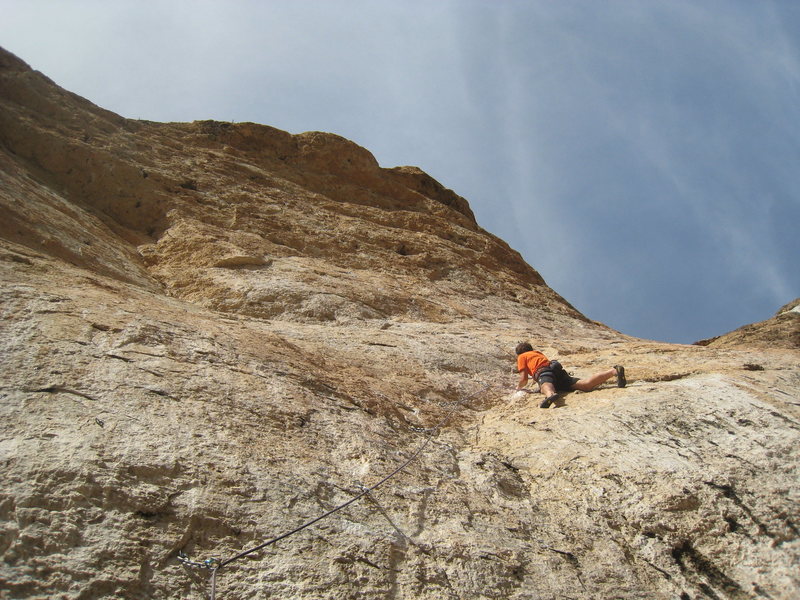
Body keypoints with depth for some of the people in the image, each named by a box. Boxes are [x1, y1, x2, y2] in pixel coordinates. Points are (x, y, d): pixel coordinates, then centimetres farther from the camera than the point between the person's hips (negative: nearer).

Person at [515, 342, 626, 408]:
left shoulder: (522, 357, 23)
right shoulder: (538, 353, 42)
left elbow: (524, 380, 13)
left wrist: (518, 387, 34)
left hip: (544, 372, -5)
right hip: (558, 370, 6)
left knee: (546, 388, -40)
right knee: (586, 385, -14)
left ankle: (551, 395, -77)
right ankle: (614, 371, -30)